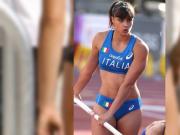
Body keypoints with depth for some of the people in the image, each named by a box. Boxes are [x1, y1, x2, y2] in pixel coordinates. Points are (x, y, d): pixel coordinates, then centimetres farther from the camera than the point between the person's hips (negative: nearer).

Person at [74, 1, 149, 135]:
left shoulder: (139, 47, -11)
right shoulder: (100, 39, -1)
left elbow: (128, 83, -16)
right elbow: (88, 70, 15)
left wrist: (110, 113, -20)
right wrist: (76, 91, 21)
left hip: (130, 107, -1)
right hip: (103, 103, 1)